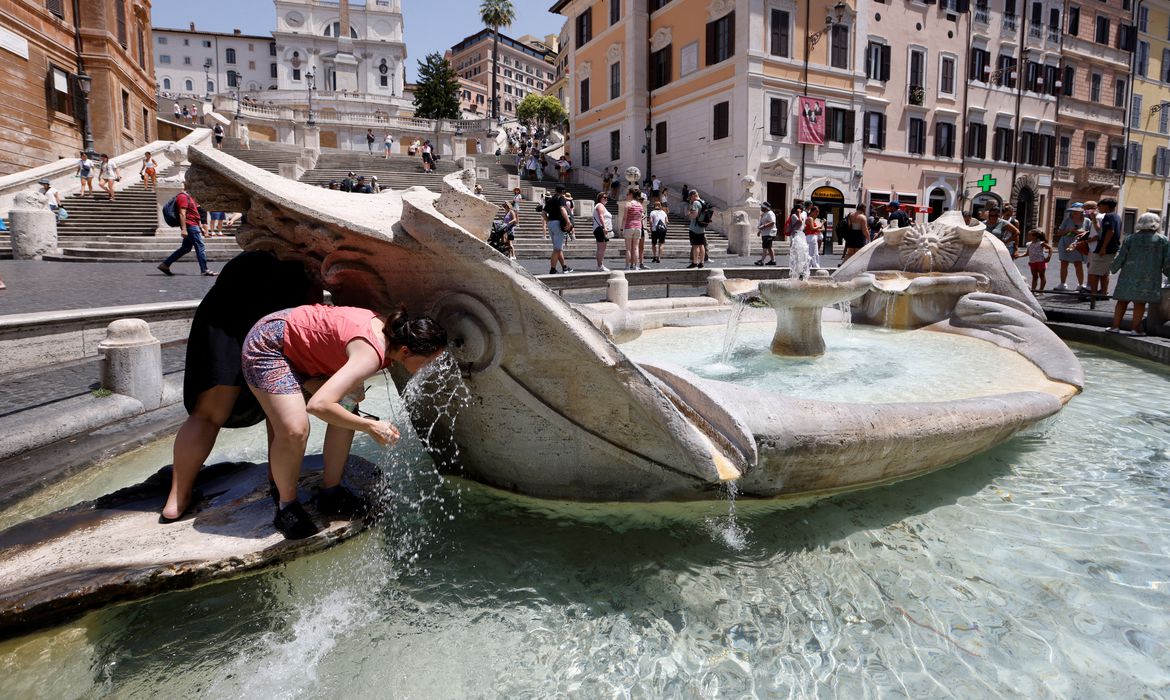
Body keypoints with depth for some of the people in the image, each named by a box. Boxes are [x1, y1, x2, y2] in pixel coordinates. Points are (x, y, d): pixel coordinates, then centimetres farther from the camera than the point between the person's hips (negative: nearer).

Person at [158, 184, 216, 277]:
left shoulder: (189, 196, 21)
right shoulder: (183, 196, -11)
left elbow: (195, 214, 24)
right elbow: (182, 214, -18)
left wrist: (201, 227, 22)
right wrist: (183, 229, -23)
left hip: (193, 225, 10)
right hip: (190, 225, -10)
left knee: (186, 248, 13)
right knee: (200, 246, -7)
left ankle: (165, 264, 17)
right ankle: (204, 270, -5)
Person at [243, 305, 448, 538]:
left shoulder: (393, 328, -8)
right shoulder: (371, 355, -35)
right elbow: (318, 405, -43)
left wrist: (352, 385, -6)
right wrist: (370, 426, -34)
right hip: (268, 344, -9)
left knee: (345, 414, 0)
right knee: (295, 430, -21)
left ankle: (331, 493, 15)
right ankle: (287, 508, 3)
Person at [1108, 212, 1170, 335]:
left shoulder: (1129, 239, 1)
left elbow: (1120, 258, 3)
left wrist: (1113, 268, 18)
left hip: (1129, 276, 1)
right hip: (1149, 278, -1)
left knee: (1123, 300, 8)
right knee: (1140, 302, 3)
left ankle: (1115, 326, 9)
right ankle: (1135, 328, 4)